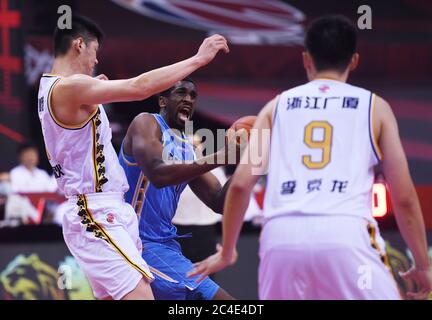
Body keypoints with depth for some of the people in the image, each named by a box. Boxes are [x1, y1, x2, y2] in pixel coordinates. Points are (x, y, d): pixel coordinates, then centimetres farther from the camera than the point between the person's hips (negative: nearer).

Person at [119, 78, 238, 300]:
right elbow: (158, 175, -26)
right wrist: (220, 156, -28)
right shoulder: (146, 123, -7)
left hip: (165, 243, 10)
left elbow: (218, 202, 13)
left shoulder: (187, 149, 16)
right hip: (138, 244, -10)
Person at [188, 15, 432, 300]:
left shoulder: (277, 106, 21)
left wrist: (226, 252, 24)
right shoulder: (374, 107, 16)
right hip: (345, 234, -2)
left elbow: (241, 184, 12)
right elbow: (404, 197, 13)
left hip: (282, 237, 2)